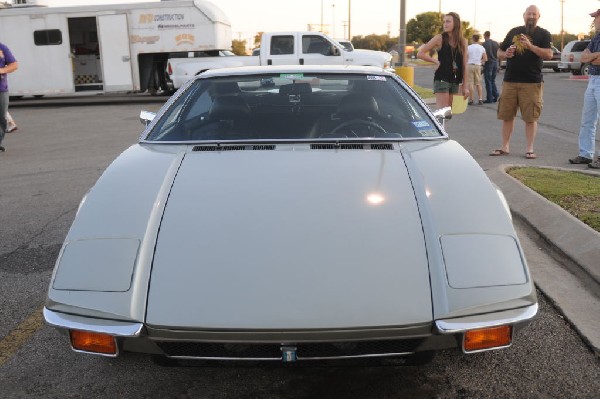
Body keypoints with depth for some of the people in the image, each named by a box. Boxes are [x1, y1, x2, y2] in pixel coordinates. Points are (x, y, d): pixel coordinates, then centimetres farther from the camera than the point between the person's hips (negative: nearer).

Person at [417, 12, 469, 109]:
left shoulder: (463, 41, 6)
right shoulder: (440, 38, -4)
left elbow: (464, 65, 8)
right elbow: (420, 53, -3)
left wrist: (465, 86, 5)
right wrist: (436, 61, -4)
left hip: (455, 81, 5)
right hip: (441, 79, -4)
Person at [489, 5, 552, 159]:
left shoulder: (543, 34, 4)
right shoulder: (514, 32, 14)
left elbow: (549, 54, -10)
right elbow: (499, 52, 18)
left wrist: (530, 46, -22)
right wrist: (506, 54, -5)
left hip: (532, 82, -3)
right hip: (510, 81, 4)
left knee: (531, 118, -2)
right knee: (507, 116, 6)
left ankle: (530, 149, 6)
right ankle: (505, 147, 16)